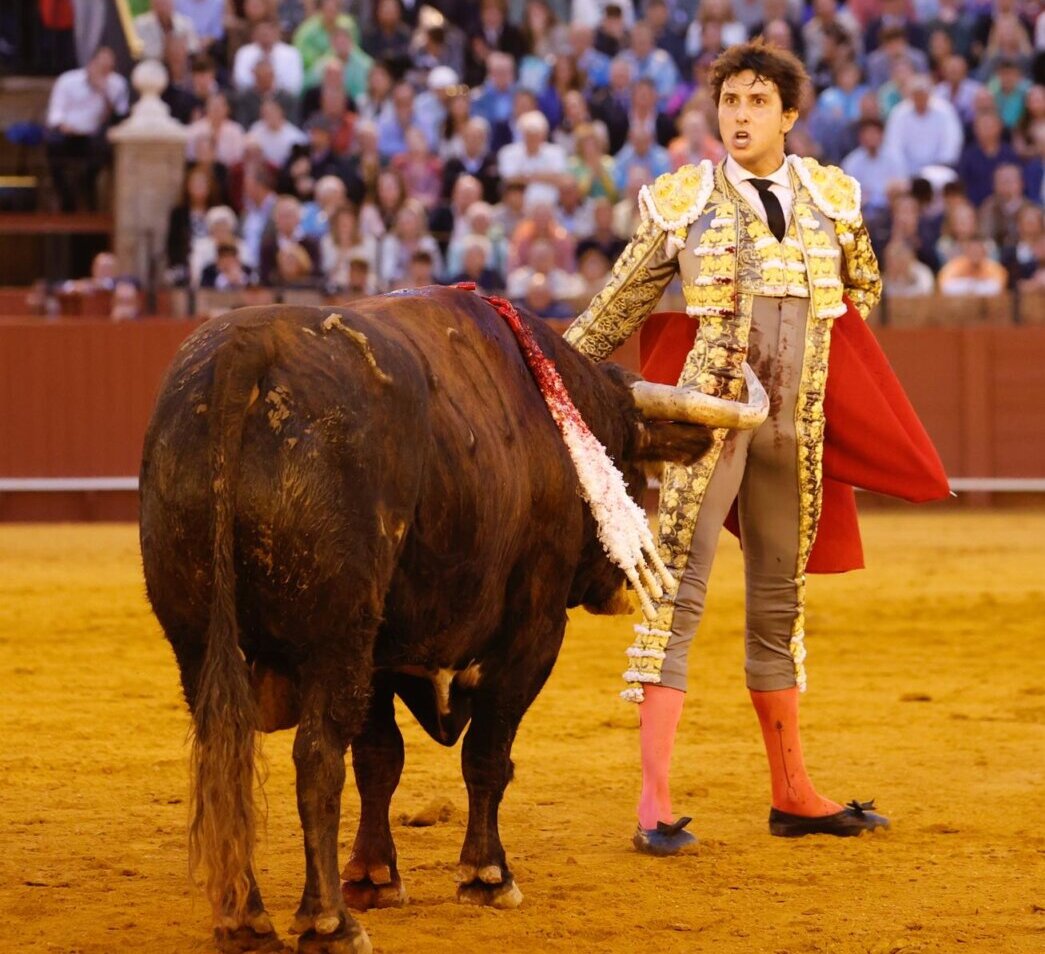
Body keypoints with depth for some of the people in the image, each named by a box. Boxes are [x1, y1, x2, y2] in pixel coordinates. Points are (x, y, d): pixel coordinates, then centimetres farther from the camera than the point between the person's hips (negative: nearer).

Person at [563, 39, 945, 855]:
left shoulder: (833, 199, 7)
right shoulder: (682, 203, -2)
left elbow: (864, 289, 25)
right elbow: (612, 315, 6)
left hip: (795, 427, 4)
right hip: (708, 416, -4)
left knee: (781, 603, 12)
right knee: (678, 595, -9)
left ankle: (794, 795, 21)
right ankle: (656, 802, -11)